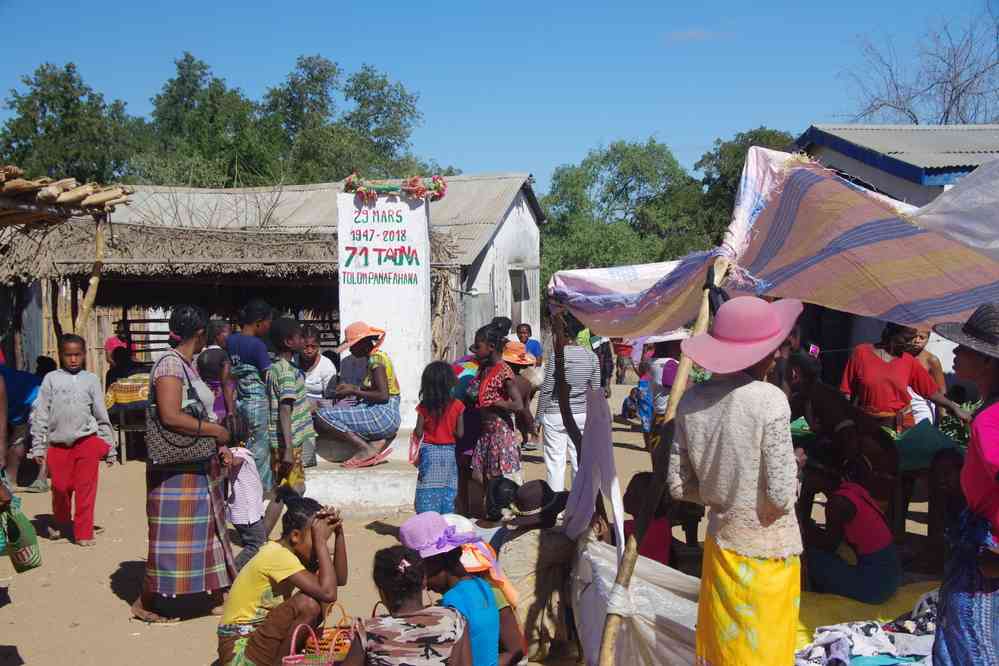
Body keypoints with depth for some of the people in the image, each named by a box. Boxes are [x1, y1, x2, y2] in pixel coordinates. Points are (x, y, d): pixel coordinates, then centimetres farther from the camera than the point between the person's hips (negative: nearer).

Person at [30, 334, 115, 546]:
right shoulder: (51, 379, 5)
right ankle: (60, 523, 34)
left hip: (87, 441, 0)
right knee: (60, 488, 7)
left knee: (86, 490, -1)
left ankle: (83, 533, 8)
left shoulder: (91, 379, 6)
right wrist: (38, 447, 2)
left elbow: (102, 416, 9)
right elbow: (39, 414, 6)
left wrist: (108, 446, 8)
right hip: (58, 443, 0)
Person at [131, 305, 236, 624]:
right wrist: (215, 430, -18)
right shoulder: (171, 364, -17)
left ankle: (217, 595, 26)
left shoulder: (190, 365, 12)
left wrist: (220, 446, 7)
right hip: (177, 469, -10)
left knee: (209, 531, 15)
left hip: (200, 466, 10)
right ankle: (145, 603, 15)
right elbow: (171, 416, -28)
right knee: (173, 536, 0)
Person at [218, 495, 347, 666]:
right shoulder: (278, 555, -22)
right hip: (240, 651, -9)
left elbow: (340, 579, 2)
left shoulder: (290, 550, 5)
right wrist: (320, 540, -24)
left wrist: (339, 532, -6)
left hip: (260, 635, 9)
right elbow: (328, 593, -31)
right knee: (308, 604, -23)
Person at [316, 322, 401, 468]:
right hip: (390, 419, 10)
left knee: (322, 416, -12)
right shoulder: (374, 357, 17)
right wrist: (352, 388, 11)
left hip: (383, 416, -10)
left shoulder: (375, 359, -11)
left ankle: (365, 448, -12)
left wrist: (354, 391, -10)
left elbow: (383, 396, -20)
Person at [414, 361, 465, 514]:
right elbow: (459, 433, -6)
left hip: (429, 451, -1)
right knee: (448, 490, 10)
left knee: (428, 490, 5)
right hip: (448, 451, 1)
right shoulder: (457, 406, -8)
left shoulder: (424, 407, -9)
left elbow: (418, 433, -7)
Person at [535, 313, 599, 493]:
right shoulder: (591, 356, 0)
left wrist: (539, 417, 0)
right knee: (580, 459, 12)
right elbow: (595, 390, 6)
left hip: (555, 415, -4)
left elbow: (546, 390, -9)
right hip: (582, 415, 4)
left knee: (555, 460, 4)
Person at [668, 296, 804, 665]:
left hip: (721, 543, 4)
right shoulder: (768, 399, -21)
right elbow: (781, 496, -21)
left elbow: (678, 486, -2)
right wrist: (793, 465, -1)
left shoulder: (693, 400, -7)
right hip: (768, 550, -4)